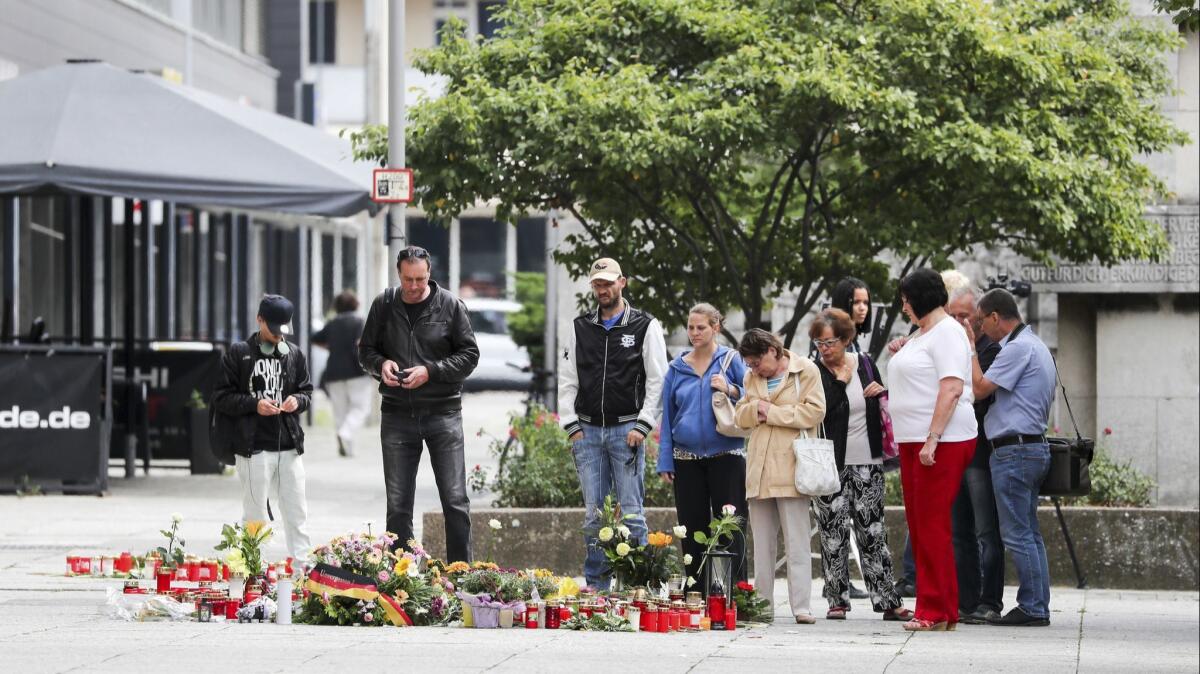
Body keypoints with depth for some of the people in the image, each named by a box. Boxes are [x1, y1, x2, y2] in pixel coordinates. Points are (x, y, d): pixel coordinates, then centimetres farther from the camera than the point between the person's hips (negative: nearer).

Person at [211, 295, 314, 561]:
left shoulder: (294, 354, 12)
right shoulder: (238, 353, 0)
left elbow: (306, 390, 20)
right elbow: (221, 397, -2)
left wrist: (298, 400, -3)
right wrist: (254, 404, -15)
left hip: (289, 445, 4)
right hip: (253, 447, -4)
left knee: (296, 513, 4)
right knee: (255, 514, 1)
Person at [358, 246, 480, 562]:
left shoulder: (451, 306, -2)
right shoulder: (383, 306, 5)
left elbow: (469, 355, 0)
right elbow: (365, 350, 15)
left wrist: (430, 372, -13)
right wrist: (381, 364, -8)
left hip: (442, 413, -2)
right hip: (397, 414, 2)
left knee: (455, 501, -3)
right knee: (397, 506, 5)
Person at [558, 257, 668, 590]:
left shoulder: (645, 326, 3)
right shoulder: (580, 328, 13)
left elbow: (657, 381, 0)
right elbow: (567, 380, 13)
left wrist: (642, 426, -9)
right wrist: (572, 425, 3)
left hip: (627, 430, -3)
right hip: (588, 431, 3)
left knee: (631, 512, -4)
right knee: (594, 514, 4)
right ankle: (595, 585, 8)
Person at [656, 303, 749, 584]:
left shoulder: (731, 360, 3)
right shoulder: (678, 368, 11)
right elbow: (667, 416, 12)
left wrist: (730, 390, -15)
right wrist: (665, 462, 7)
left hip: (725, 456, -3)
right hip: (687, 459, 3)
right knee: (692, 529, 6)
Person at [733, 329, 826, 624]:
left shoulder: (805, 371, 0)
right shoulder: (752, 377, 18)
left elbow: (814, 411, -9)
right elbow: (740, 415, 18)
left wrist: (771, 412, -7)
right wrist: (755, 409, -5)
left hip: (790, 466, -6)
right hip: (759, 470, 6)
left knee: (797, 542, -6)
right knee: (762, 542, 7)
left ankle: (802, 607, -8)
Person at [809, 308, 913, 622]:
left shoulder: (865, 364, 8)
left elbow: (882, 407, 22)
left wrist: (880, 393, 1)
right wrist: (840, 382, -15)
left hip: (867, 463, 3)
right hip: (831, 464, -3)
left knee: (873, 532, 3)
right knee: (834, 535, -2)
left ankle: (887, 601, 2)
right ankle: (837, 600, 5)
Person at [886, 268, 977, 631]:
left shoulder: (947, 332, -10)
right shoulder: (920, 334, 20)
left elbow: (952, 389, -19)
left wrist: (932, 439, -23)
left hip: (942, 442, -10)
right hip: (915, 440, 10)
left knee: (933, 526, -10)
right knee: (919, 527, 9)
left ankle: (937, 611, -9)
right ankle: (934, 608, 13)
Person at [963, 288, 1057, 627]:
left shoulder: (1018, 348, -14)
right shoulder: (1036, 346, 19)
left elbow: (980, 387, -14)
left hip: (1014, 449, -10)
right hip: (1034, 446, 10)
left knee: (1017, 533, -7)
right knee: (1029, 532, 11)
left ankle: (1032, 608, -7)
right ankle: (1038, 606, 12)